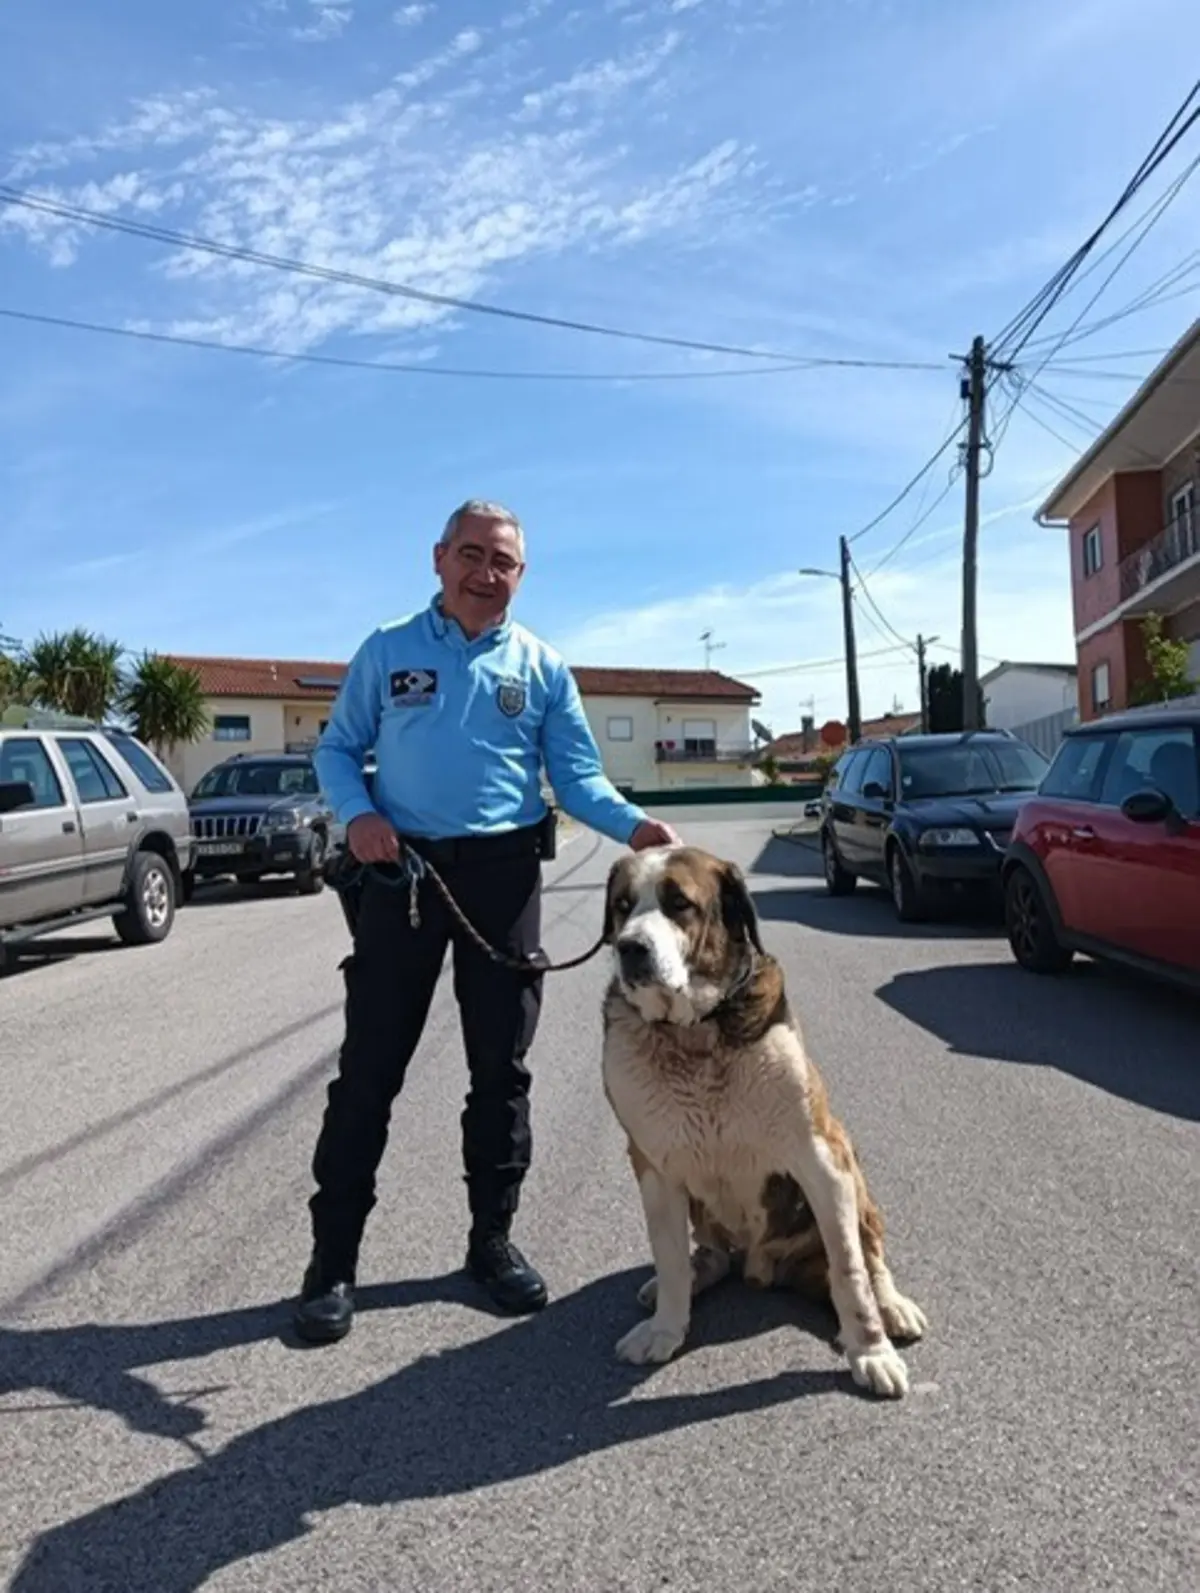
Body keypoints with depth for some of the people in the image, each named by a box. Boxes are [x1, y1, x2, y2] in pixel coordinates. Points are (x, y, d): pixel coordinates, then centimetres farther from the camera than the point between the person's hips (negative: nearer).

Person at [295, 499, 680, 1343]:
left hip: (504, 876, 1)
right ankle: (334, 1256, 14)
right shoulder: (387, 651, 6)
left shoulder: (543, 667, 7)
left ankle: (493, 1239, 25)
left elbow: (577, 775, 2)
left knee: (501, 1069, 9)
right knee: (369, 1069, 2)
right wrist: (358, 813, -13)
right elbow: (337, 748, 8)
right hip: (402, 870, -1)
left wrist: (632, 823, -17)